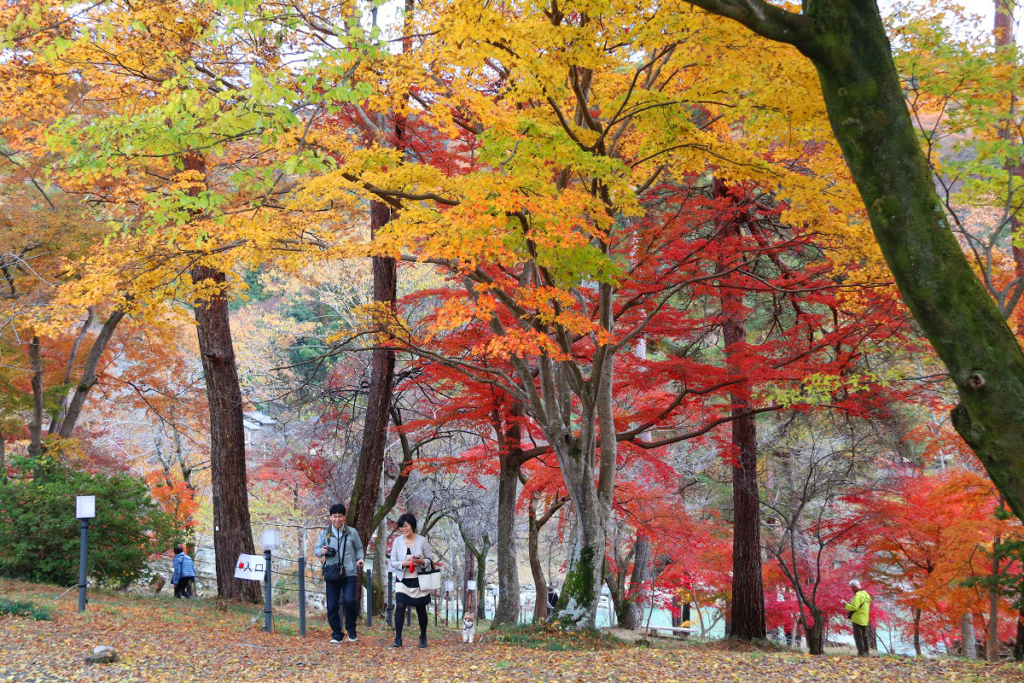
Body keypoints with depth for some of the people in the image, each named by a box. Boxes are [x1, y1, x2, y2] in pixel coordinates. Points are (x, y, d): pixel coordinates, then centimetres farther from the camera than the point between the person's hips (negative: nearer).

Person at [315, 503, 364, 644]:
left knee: (349, 600, -19)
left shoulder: (352, 532, 4)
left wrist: (360, 559, -5)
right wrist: (321, 551, -14)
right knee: (332, 606, 2)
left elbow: (359, 548, 14)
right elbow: (316, 549, 8)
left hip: (349, 574, -1)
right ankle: (336, 634, 19)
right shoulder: (324, 533, 4)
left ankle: (351, 629, 4)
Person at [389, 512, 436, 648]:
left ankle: (423, 637, 25)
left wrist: (422, 561, -21)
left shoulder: (422, 541, -3)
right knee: (400, 606, -15)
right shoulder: (397, 542, 1)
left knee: (421, 609, 8)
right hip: (403, 581, 0)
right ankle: (398, 638, -12)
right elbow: (392, 563, 0)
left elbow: (431, 560, 0)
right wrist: (404, 563, -18)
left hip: (419, 581, 0)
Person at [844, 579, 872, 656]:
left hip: (857, 619, -9)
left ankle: (861, 653, -8)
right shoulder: (866, 594, 14)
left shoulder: (858, 595, -17)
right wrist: (850, 604, 16)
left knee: (858, 636, -5)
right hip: (865, 620, 9)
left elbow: (854, 607, -24)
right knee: (864, 636, 14)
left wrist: (846, 605, -9)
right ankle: (865, 652, 17)